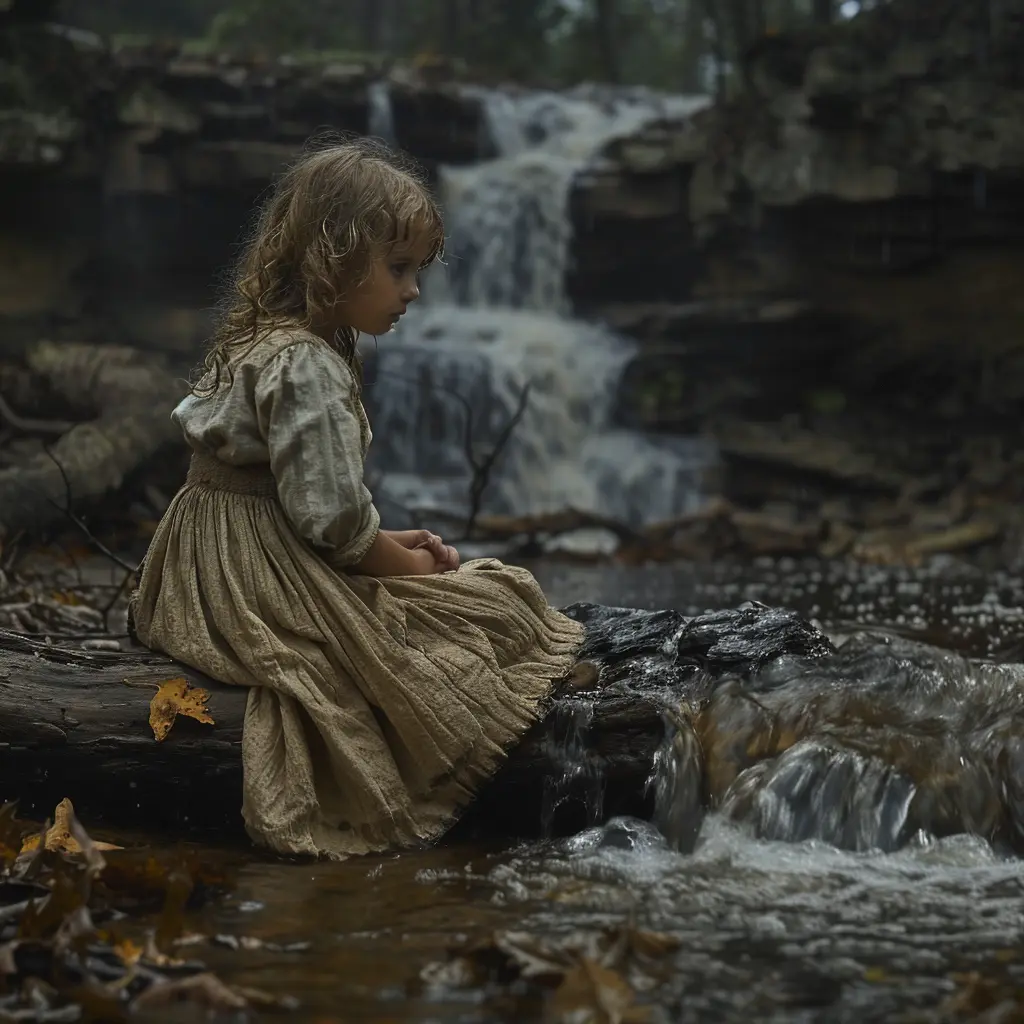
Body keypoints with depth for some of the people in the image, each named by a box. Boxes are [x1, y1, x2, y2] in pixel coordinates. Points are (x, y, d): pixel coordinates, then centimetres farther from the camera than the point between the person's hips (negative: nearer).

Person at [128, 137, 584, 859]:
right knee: (494, 605, -5)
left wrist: (392, 544, 12)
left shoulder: (257, 340, 12)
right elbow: (332, 516, -23)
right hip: (271, 591, -11)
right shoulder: (307, 365, -20)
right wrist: (410, 566, -6)